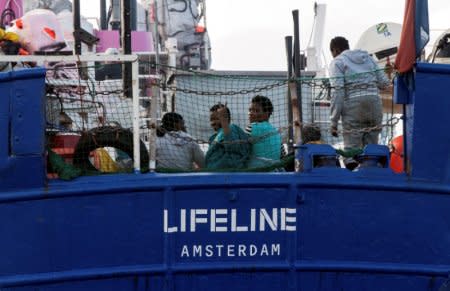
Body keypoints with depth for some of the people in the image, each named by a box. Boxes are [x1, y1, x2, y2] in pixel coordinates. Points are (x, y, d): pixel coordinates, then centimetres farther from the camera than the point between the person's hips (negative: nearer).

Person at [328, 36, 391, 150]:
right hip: (374, 105, 5)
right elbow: (384, 83, 15)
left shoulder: (337, 62, 4)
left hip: (353, 108, -5)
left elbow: (337, 91, -8)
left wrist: (333, 122, -8)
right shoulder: (368, 57, 20)